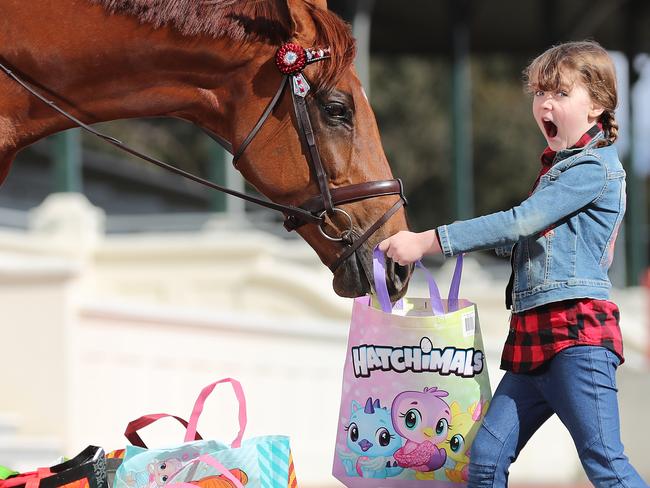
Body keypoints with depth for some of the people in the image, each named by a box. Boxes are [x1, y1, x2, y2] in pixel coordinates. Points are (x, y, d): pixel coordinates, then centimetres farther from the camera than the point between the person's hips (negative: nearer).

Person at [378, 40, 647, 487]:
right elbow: (523, 239, 28)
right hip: (533, 334, 10)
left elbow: (518, 224, -16)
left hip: (576, 332, -10)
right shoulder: (557, 166, 22)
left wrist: (427, 242, -15)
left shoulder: (594, 168, -9)